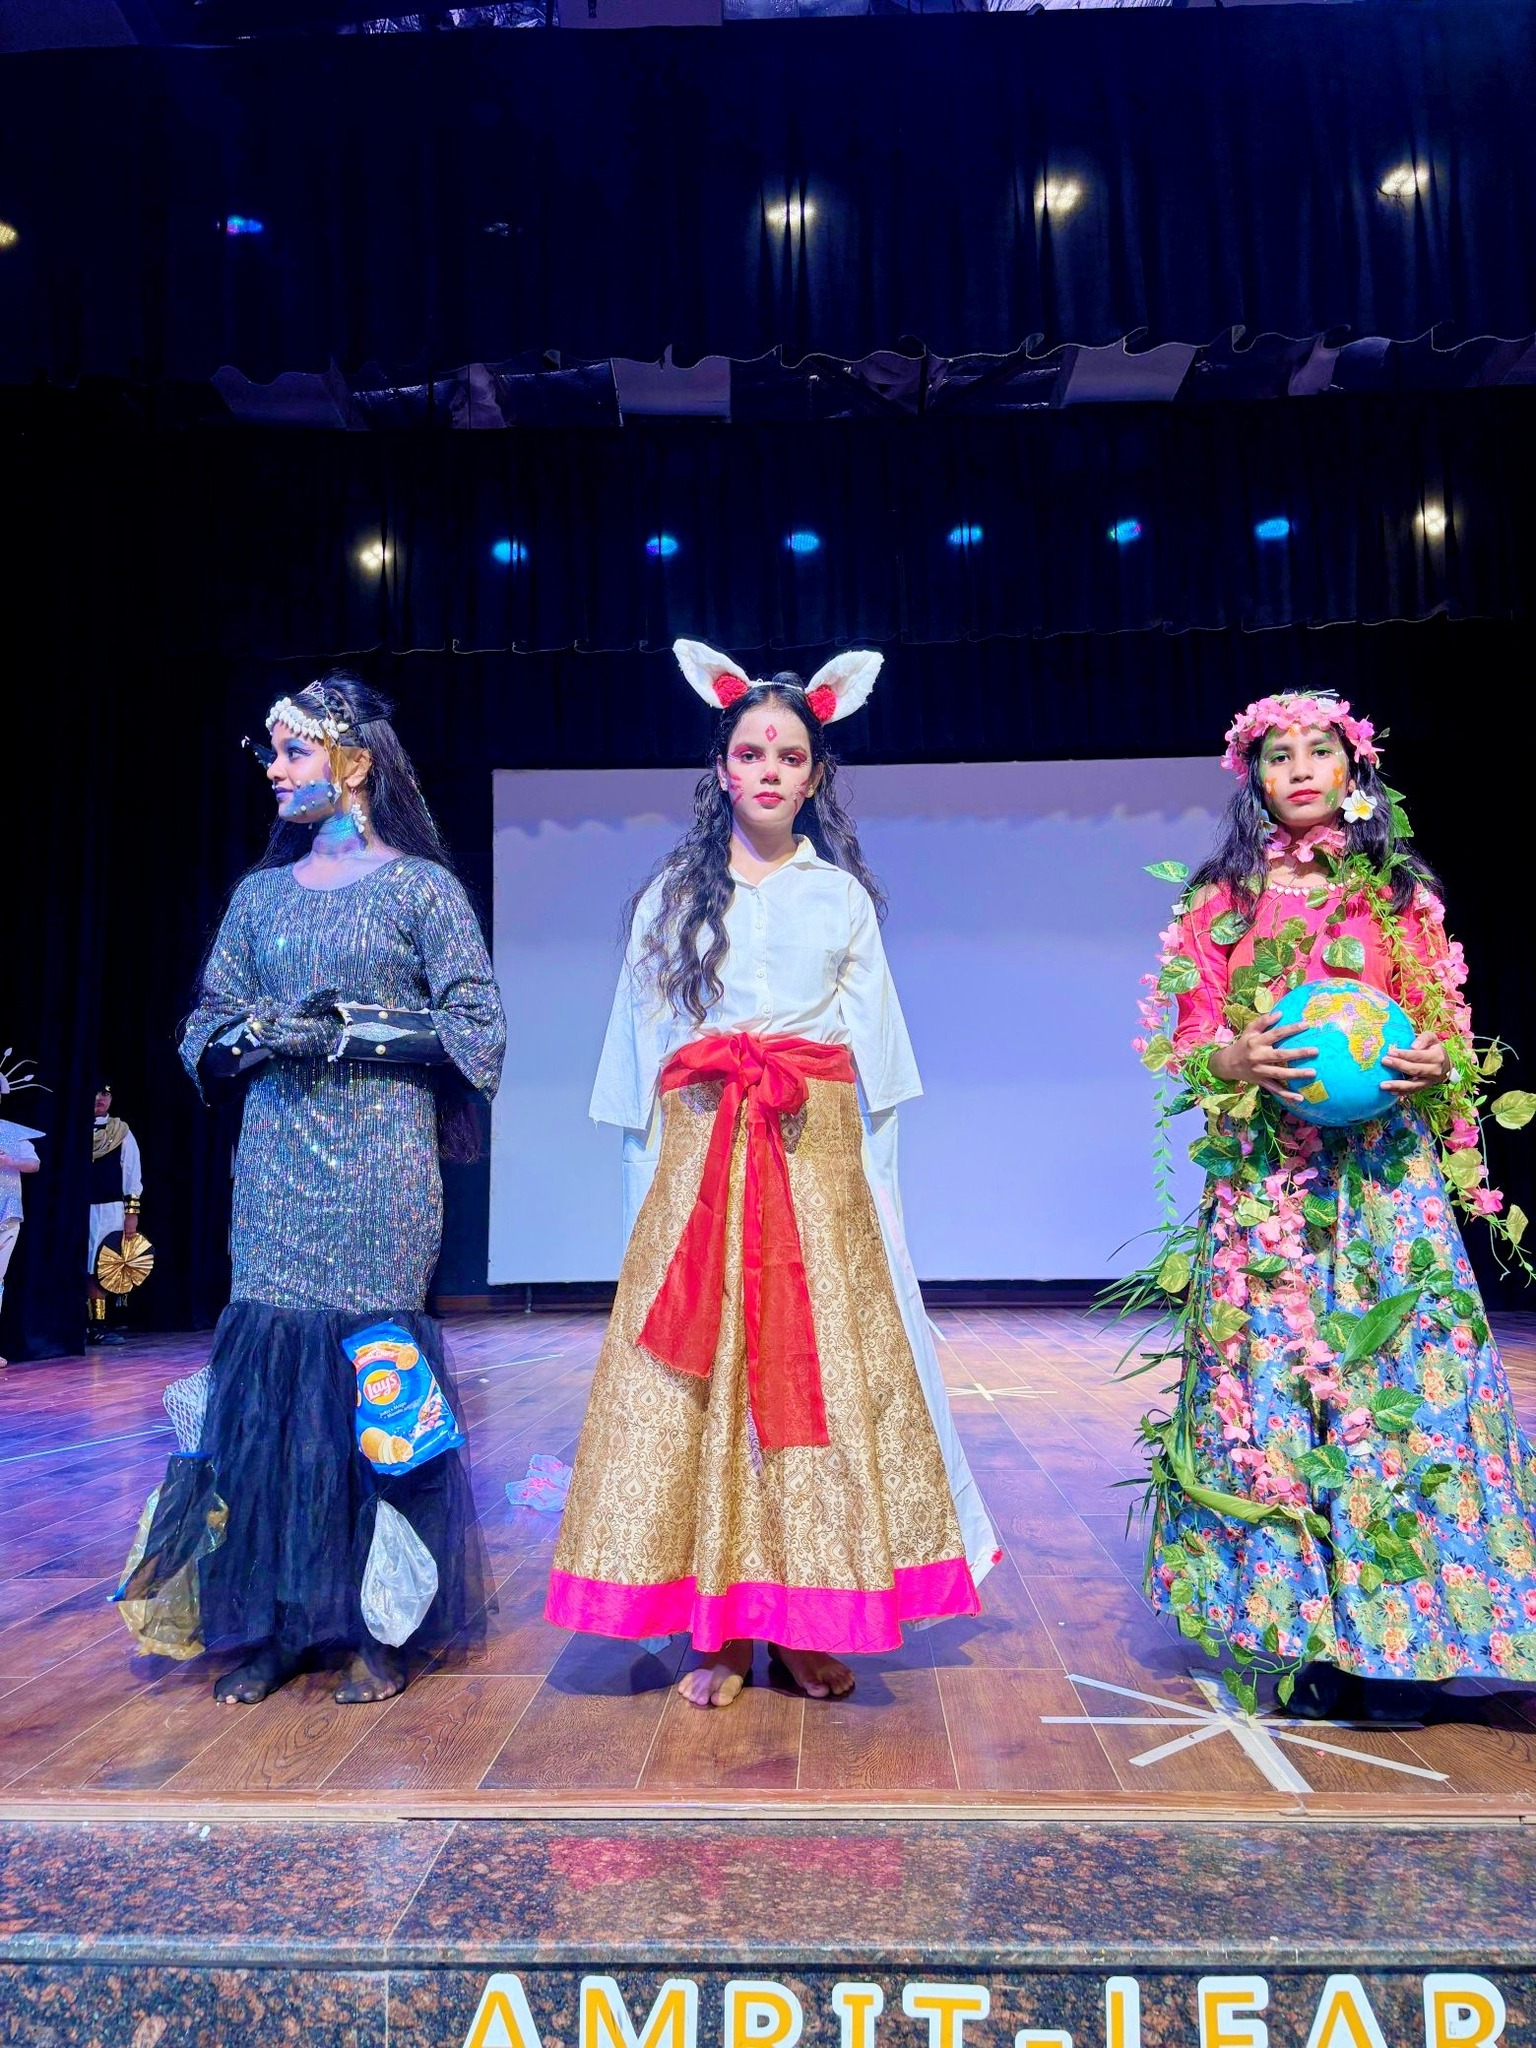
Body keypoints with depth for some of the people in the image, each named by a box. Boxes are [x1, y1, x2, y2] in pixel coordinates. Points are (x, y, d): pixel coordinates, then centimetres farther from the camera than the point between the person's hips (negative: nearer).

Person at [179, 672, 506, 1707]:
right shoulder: (260, 895, 16)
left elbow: (480, 1032, -4)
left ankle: (382, 1624, 10)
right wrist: (259, 1036, -6)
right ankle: (275, 1623, 14)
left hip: (381, 1160, -4)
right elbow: (206, 1033, 16)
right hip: (276, 1161, 4)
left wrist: (351, 1033, -12)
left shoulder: (422, 886, 2)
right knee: (267, 1361, 1)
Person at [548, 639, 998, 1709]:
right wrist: (653, 1173, 1)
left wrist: (871, 1180, -1)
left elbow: (873, 1051, 9)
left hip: (817, 1161, 0)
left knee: (821, 1369, -1)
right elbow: (643, 1046, 10)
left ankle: (811, 1627, 11)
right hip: (696, 1166, 0)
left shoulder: (842, 896, 13)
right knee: (698, 1378, -2)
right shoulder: (673, 894, 12)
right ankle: (717, 1630, 9)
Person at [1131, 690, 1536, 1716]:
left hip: (1385, 1174, 1)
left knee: (1398, 1372, -5)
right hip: (1264, 1180, 0)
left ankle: (1387, 1628, 7)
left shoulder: (1404, 893, 12)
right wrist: (1243, 1061, -15)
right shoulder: (1220, 902, 9)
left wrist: (1434, 1065, -10)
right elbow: (1185, 1044, 6)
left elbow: (1451, 1035, 12)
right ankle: (1306, 1632, 8)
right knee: (1269, 1381, -2)